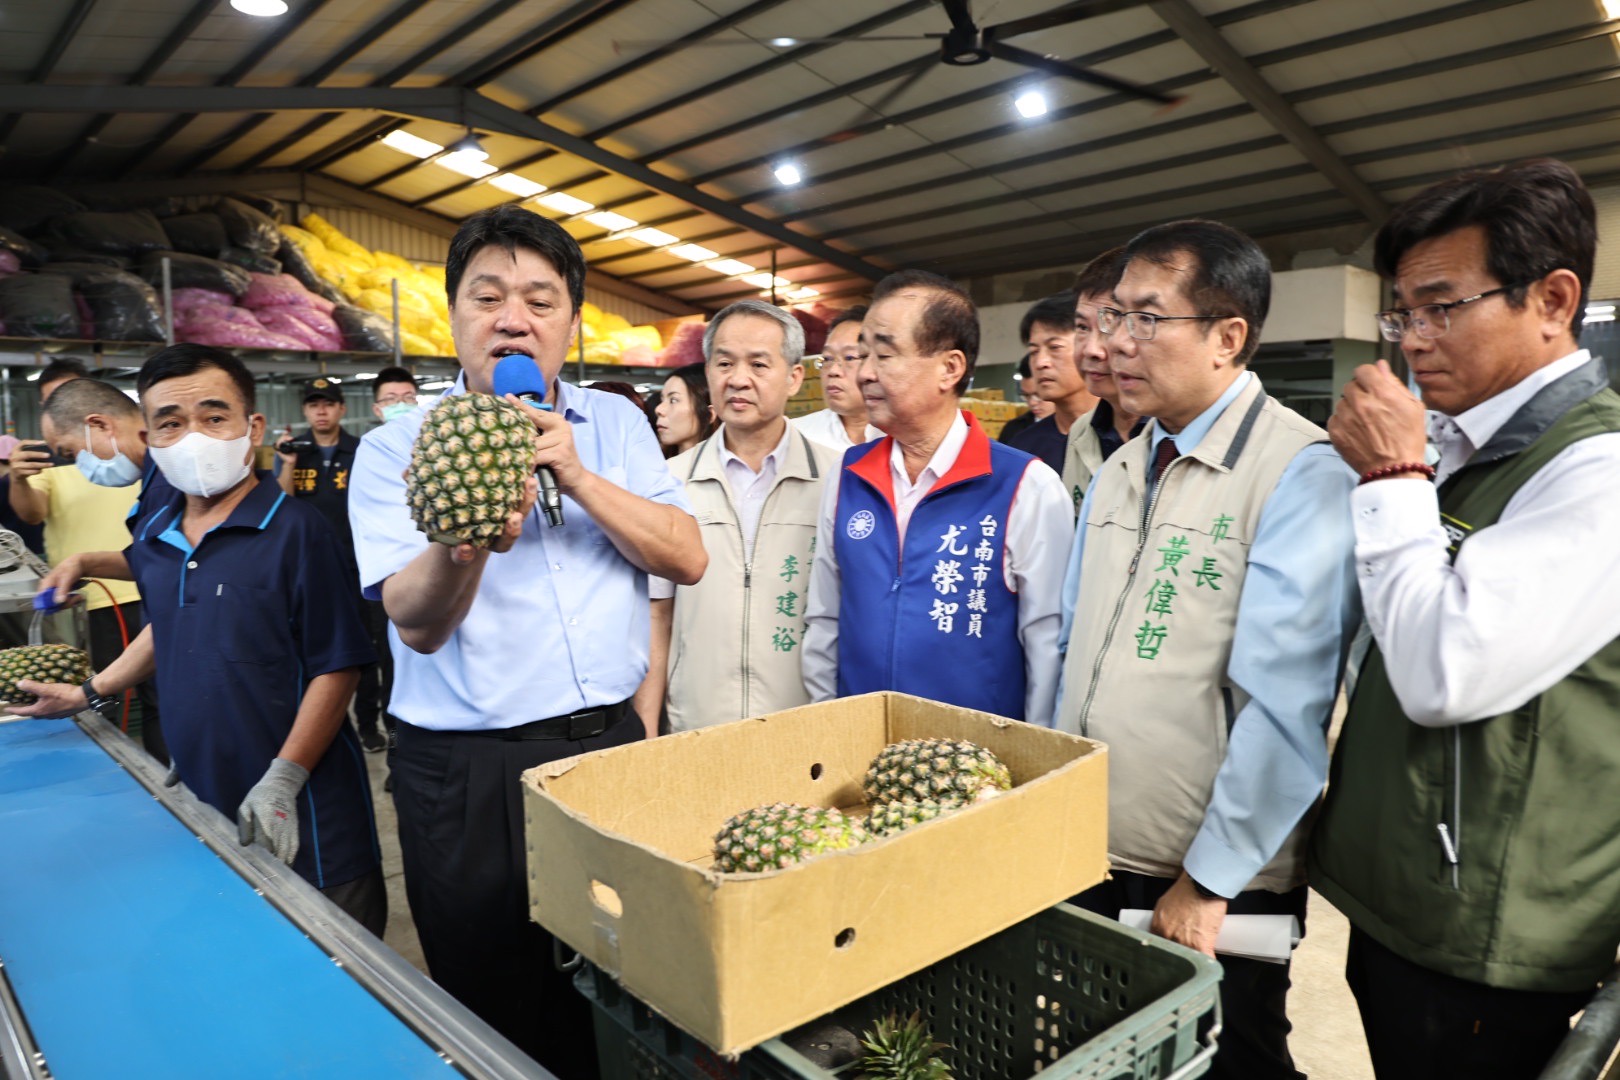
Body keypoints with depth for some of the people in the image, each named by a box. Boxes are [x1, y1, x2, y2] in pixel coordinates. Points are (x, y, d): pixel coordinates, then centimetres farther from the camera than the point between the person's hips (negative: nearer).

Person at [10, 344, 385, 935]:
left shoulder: (296, 530, -14)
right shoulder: (153, 532, 7)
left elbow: (336, 666, -15)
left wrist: (283, 781, -16)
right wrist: (89, 693, 26)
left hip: (301, 815, -6)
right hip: (200, 800, 6)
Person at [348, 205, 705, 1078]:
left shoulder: (615, 424, 5)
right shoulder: (396, 449, -3)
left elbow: (688, 558, -5)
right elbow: (416, 623, -15)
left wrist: (578, 476, -18)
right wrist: (465, 540, -37)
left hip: (610, 743, 3)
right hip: (467, 775, -2)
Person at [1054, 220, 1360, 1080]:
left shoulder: (1302, 473, -17)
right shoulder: (1118, 473, 7)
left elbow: (1284, 703, -22)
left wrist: (1207, 880, -17)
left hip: (1217, 884, -6)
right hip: (1085, 855, 7)